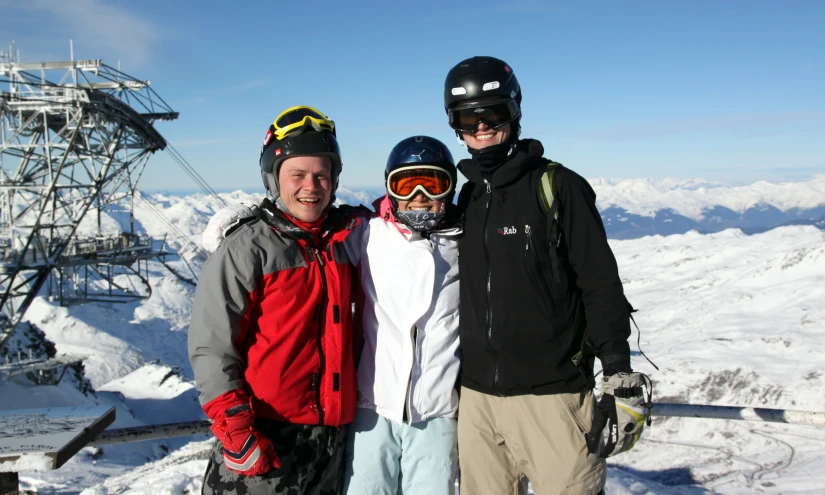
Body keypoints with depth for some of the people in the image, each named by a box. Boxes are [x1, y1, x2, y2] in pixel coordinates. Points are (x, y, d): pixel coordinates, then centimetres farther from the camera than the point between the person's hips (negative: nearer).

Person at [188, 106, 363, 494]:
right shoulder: (247, 248, -12)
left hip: (332, 430, 6)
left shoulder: (344, 239, 4)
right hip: (265, 435, -5)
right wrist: (235, 428, -18)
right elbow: (211, 346, -13)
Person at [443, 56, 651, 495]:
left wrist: (622, 380, -11)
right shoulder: (466, 198, 12)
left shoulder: (558, 186, -4)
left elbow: (602, 287, -7)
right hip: (476, 396, 5)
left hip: (550, 394, -5)